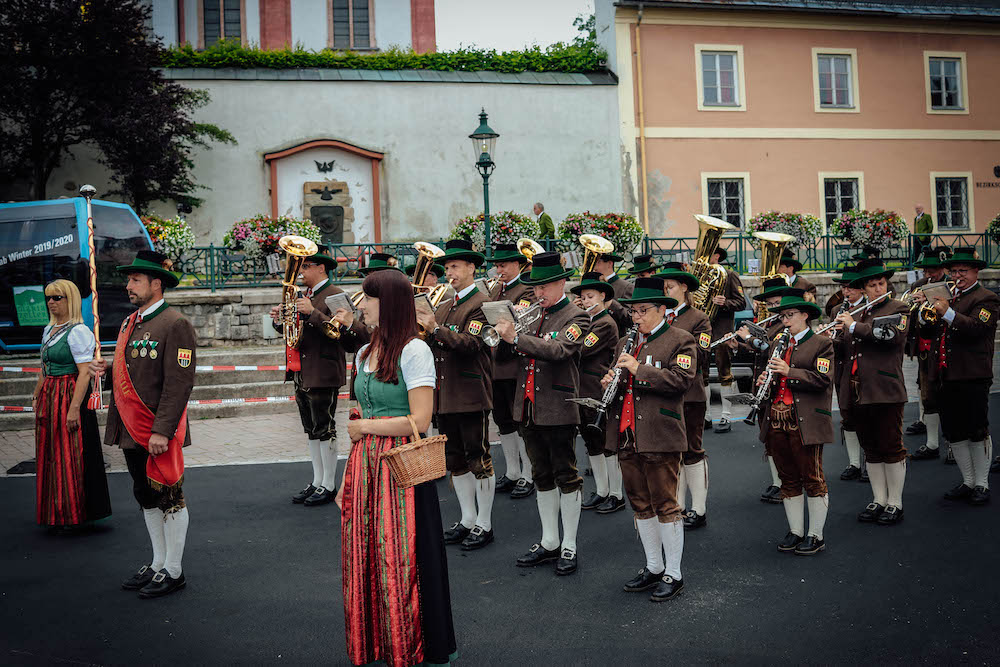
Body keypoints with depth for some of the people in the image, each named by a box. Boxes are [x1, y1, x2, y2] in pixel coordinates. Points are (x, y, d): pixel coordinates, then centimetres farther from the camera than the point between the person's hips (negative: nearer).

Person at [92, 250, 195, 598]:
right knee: (146, 497, 17)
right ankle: (158, 563, 30)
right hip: (131, 429, 9)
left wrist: (162, 431, -24)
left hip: (158, 432, -9)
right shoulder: (130, 322, 13)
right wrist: (106, 368, 1)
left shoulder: (175, 324, -15)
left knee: (169, 498, 3)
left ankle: (173, 571, 15)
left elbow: (179, 382, -20)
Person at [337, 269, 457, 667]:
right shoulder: (364, 353, 12)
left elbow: (419, 422, -17)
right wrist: (348, 478, 12)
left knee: (403, 564, 1)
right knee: (366, 560, 11)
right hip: (366, 468, 7)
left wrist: (364, 426, -7)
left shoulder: (414, 351, -11)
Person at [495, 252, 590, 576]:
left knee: (566, 476, 3)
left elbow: (557, 349, -25)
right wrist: (505, 331, -5)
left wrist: (516, 337, -30)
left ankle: (569, 547, 13)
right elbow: (523, 352, 12)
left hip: (558, 409, -7)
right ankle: (549, 542, 25)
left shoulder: (576, 317, -7)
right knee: (542, 476, 14)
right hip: (529, 409, 7)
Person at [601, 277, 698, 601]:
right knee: (641, 504, 14)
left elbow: (682, 379, -17)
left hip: (660, 439, -7)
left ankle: (673, 574, 12)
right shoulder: (626, 343, 18)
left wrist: (639, 369, -19)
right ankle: (653, 567, 27)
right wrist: (610, 381, 3)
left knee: (665, 505, 0)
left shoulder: (681, 341, -3)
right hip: (627, 437, 7)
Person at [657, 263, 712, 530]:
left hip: (688, 395, -5)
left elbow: (702, 356, -15)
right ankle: (676, 507, 24)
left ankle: (698, 511, 14)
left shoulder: (698, 319, -4)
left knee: (691, 452, 2)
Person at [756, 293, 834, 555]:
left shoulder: (821, 344, 1)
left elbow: (822, 379, -12)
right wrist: (764, 382, 3)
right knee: (788, 480, 10)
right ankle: (795, 532, 19)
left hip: (806, 422, -6)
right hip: (777, 421, 6)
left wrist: (789, 371, -19)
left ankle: (815, 535, 9)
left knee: (812, 479, 0)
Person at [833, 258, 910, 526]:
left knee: (891, 448, 1)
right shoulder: (855, 313, 18)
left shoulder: (898, 309, 1)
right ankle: (878, 500, 22)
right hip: (857, 392, 6)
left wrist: (854, 326, -17)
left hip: (885, 391, -5)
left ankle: (895, 503, 11)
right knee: (871, 450, 12)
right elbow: (843, 348, 17)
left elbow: (893, 334, -19)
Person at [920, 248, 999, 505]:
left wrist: (947, 313, -26)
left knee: (978, 432, 1)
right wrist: (925, 312, -7)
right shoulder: (948, 297, 17)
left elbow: (976, 329, -20)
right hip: (946, 377, 7)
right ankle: (968, 483, 22)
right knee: (955, 433, 11)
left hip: (972, 378, -7)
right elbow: (927, 333, 11)